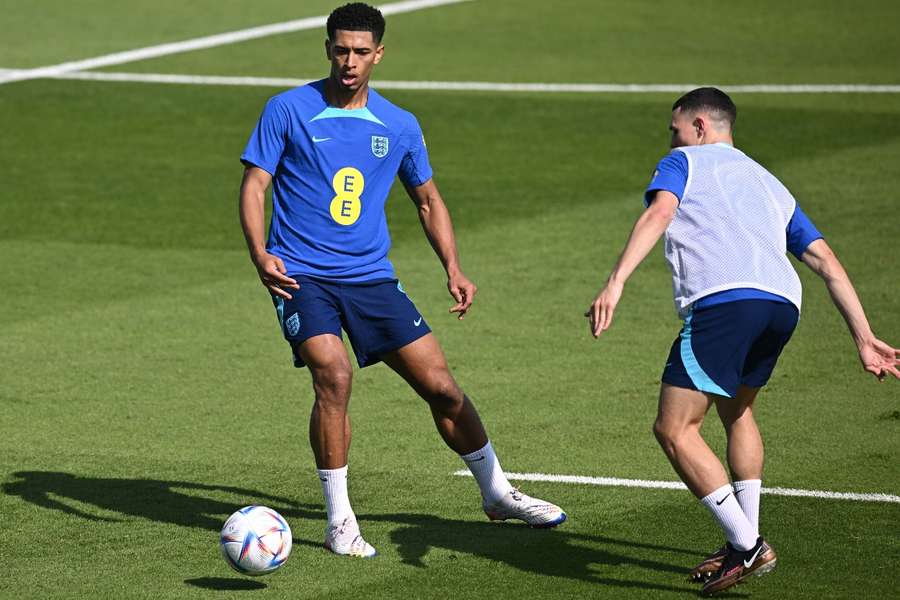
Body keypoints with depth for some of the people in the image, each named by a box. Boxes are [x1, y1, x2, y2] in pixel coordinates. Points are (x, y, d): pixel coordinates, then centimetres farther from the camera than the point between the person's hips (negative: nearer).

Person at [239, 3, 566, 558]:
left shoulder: (399, 126, 7)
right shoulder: (289, 110, -3)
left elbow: (428, 199, 19)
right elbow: (255, 185, -4)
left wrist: (454, 268, 7)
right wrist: (260, 253, -20)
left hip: (372, 277, 4)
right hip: (302, 277, -3)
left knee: (441, 384, 1)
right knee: (335, 375, -25)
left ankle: (497, 492, 22)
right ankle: (339, 520, -12)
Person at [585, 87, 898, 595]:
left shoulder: (684, 163, 20)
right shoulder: (770, 184, 36)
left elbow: (659, 214, -3)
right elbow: (826, 261, 27)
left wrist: (615, 284, -15)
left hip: (723, 301, -7)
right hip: (783, 303, 7)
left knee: (675, 430, -3)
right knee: (736, 410, 29)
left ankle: (747, 546, -10)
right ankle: (748, 542, 23)